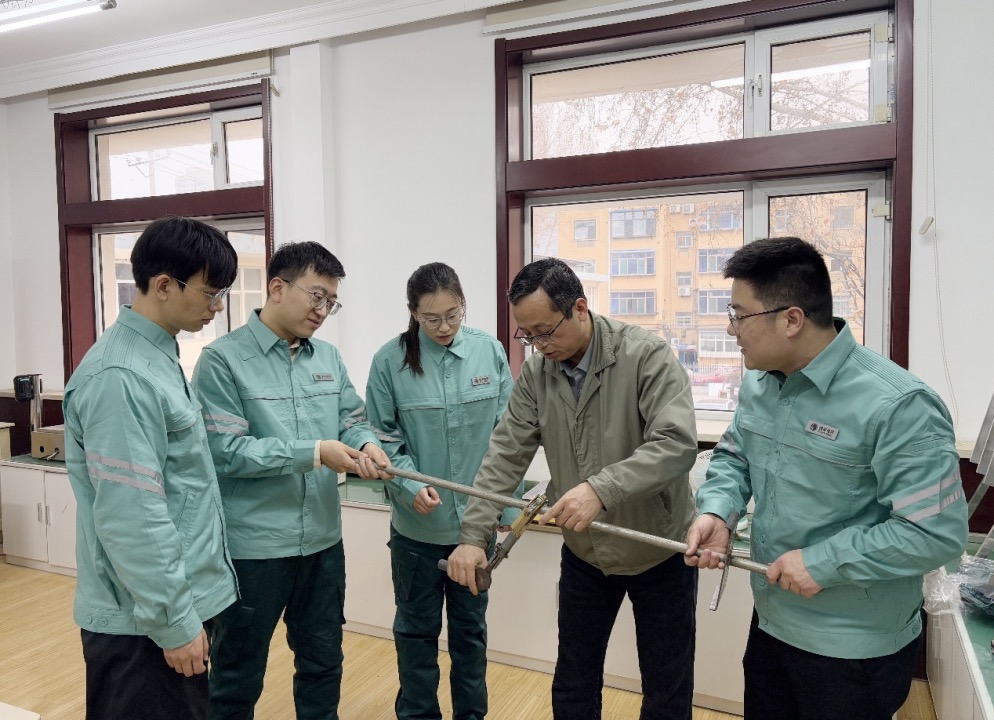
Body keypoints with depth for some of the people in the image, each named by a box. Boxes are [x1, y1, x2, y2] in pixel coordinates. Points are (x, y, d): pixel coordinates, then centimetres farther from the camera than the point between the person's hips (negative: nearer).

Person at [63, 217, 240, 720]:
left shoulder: (159, 356, 7)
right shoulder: (120, 377, -24)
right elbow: (132, 520, -25)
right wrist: (174, 621, -18)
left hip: (179, 601, 9)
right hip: (145, 621, -9)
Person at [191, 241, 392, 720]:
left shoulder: (328, 358, 6)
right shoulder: (223, 359, -12)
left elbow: (353, 420, 8)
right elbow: (225, 451, -19)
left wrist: (367, 445, -15)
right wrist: (314, 452, -23)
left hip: (323, 541, 6)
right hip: (252, 546, -5)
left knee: (323, 662, 23)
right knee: (238, 675, 15)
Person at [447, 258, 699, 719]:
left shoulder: (648, 356, -21)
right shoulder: (535, 374, -6)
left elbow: (677, 443, -31)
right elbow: (505, 456, -7)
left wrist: (602, 490, -44)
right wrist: (473, 535, -15)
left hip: (660, 550, -3)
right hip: (583, 553, 4)